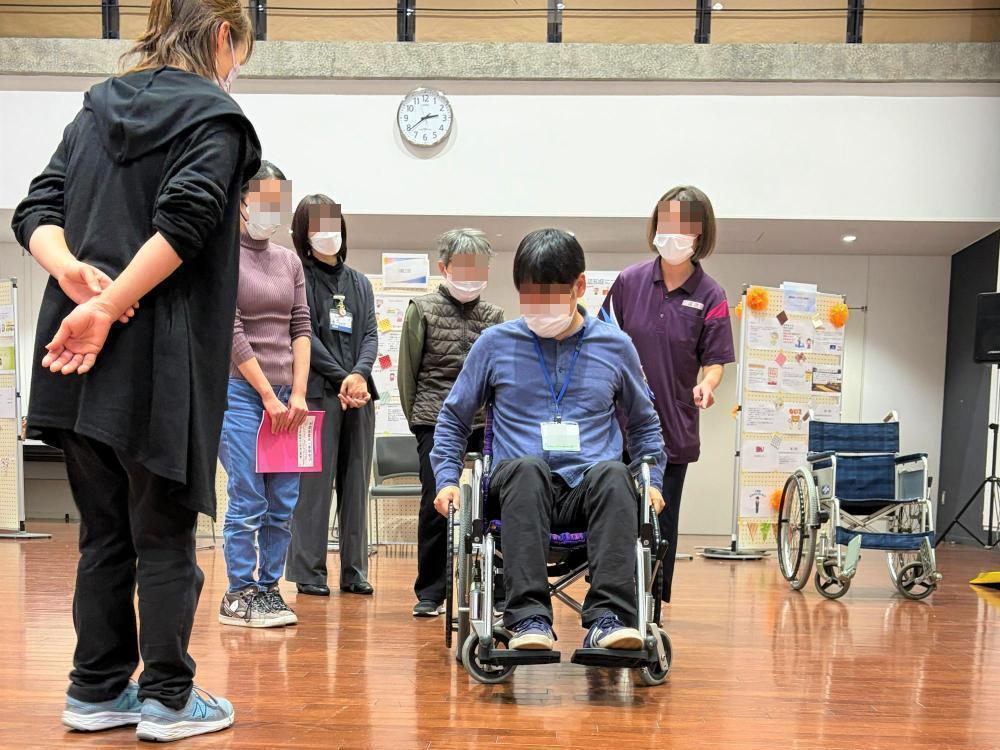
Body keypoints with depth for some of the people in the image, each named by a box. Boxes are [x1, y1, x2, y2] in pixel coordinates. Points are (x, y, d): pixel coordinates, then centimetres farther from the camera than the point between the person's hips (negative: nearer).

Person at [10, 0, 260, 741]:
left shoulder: (97, 110, 18)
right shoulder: (216, 116, -3)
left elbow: (36, 212, 9)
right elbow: (183, 221, -18)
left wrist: (71, 270, -7)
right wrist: (109, 306, -17)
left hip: (78, 357, 6)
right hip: (160, 362, -6)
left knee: (104, 532, 14)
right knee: (165, 536, 5)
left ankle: (97, 691, 23)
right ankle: (168, 699, 15)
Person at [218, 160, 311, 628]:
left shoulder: (289, 261, 14)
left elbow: (301, 328, 10)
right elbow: (231, 332, -9)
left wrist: (298, 394, -2)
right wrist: (269, 397, -11)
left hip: (285, 396, 6)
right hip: (240, 392, -5)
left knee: (284, 503, 6)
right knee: (248, 501, -5)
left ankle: (268, 588, 18)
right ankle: (238, 595, 8)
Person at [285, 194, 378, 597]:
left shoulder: (360, 283, 18)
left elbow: (371, 334, 9)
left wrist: (360, 374, -10)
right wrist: (342, 379, -13)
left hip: (360, 394, 5)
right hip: (318, 393, -5)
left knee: (356, 485, 6)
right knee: (314, 484, -4)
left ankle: (355, 570, 13)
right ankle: (309, 572, 4)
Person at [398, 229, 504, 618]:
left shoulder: (493, 315, 12)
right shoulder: (423, 309, 4)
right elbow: (407, 371, 6)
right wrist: (416, 418, 5)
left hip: (483, 424, 2)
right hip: (436, 421, -2)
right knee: (436, 505, -1)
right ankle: (430, 592, 11)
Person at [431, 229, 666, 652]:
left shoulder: (614, 346, 14)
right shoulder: (495, 343, 11)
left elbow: (644, 424, 27)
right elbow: (453, 419, 19)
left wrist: (652, 481, 14)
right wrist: (447, 479, 6)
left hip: (590, 490, 1)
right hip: (520, 488, 0)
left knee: (613, 472, -35)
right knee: (528, 466, -37)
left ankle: (609, 618, -39)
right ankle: (529, 617, -39)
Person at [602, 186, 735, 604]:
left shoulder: (709, 295, -2)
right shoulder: (630, 281, 1)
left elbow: (715, 360, -2)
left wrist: (706, 386, -23)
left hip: (673, 430, -1)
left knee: (660, 527, 8)